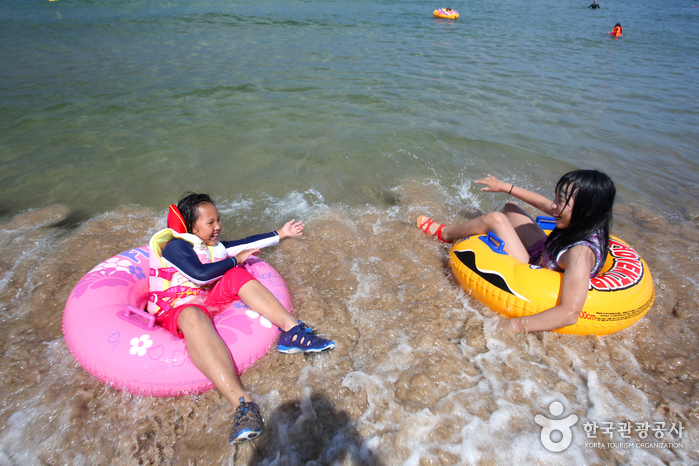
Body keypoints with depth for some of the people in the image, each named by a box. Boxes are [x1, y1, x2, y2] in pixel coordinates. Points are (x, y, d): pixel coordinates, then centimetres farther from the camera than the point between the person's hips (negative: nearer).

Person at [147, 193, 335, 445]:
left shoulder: (212, 244, 18)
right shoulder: (175, 246, -6)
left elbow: (246, 243, 23)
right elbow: (200, 273, -22)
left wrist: (281, 234, 28)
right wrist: (235, 260, -10)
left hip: (208, 299, 8)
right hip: (175, 309, -7)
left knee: (238, 276, -15)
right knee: (193, 317, -43)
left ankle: (291, 331, -31)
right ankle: (240, 401, -63)